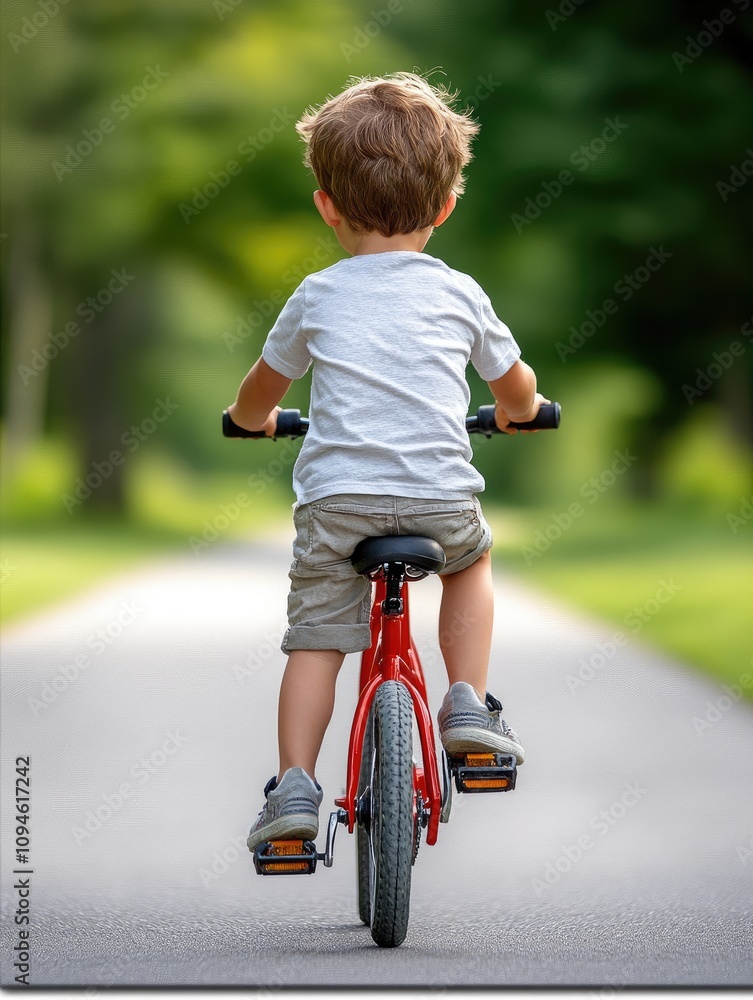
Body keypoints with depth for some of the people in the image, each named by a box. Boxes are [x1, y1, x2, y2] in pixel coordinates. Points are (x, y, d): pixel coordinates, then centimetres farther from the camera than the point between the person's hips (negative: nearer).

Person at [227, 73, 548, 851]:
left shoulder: (316, 298, 9)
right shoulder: (461, 297, 10)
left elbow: (258, 396, 23)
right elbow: (517, 391, 25)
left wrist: (253, 419, 47)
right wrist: (516, 410, 49)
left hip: (337, 498, -1)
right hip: (441, 495, 1)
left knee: (315, 636, 10)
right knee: (471, 560, 31)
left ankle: (294, 785, -1)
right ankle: (467, 704, 19)